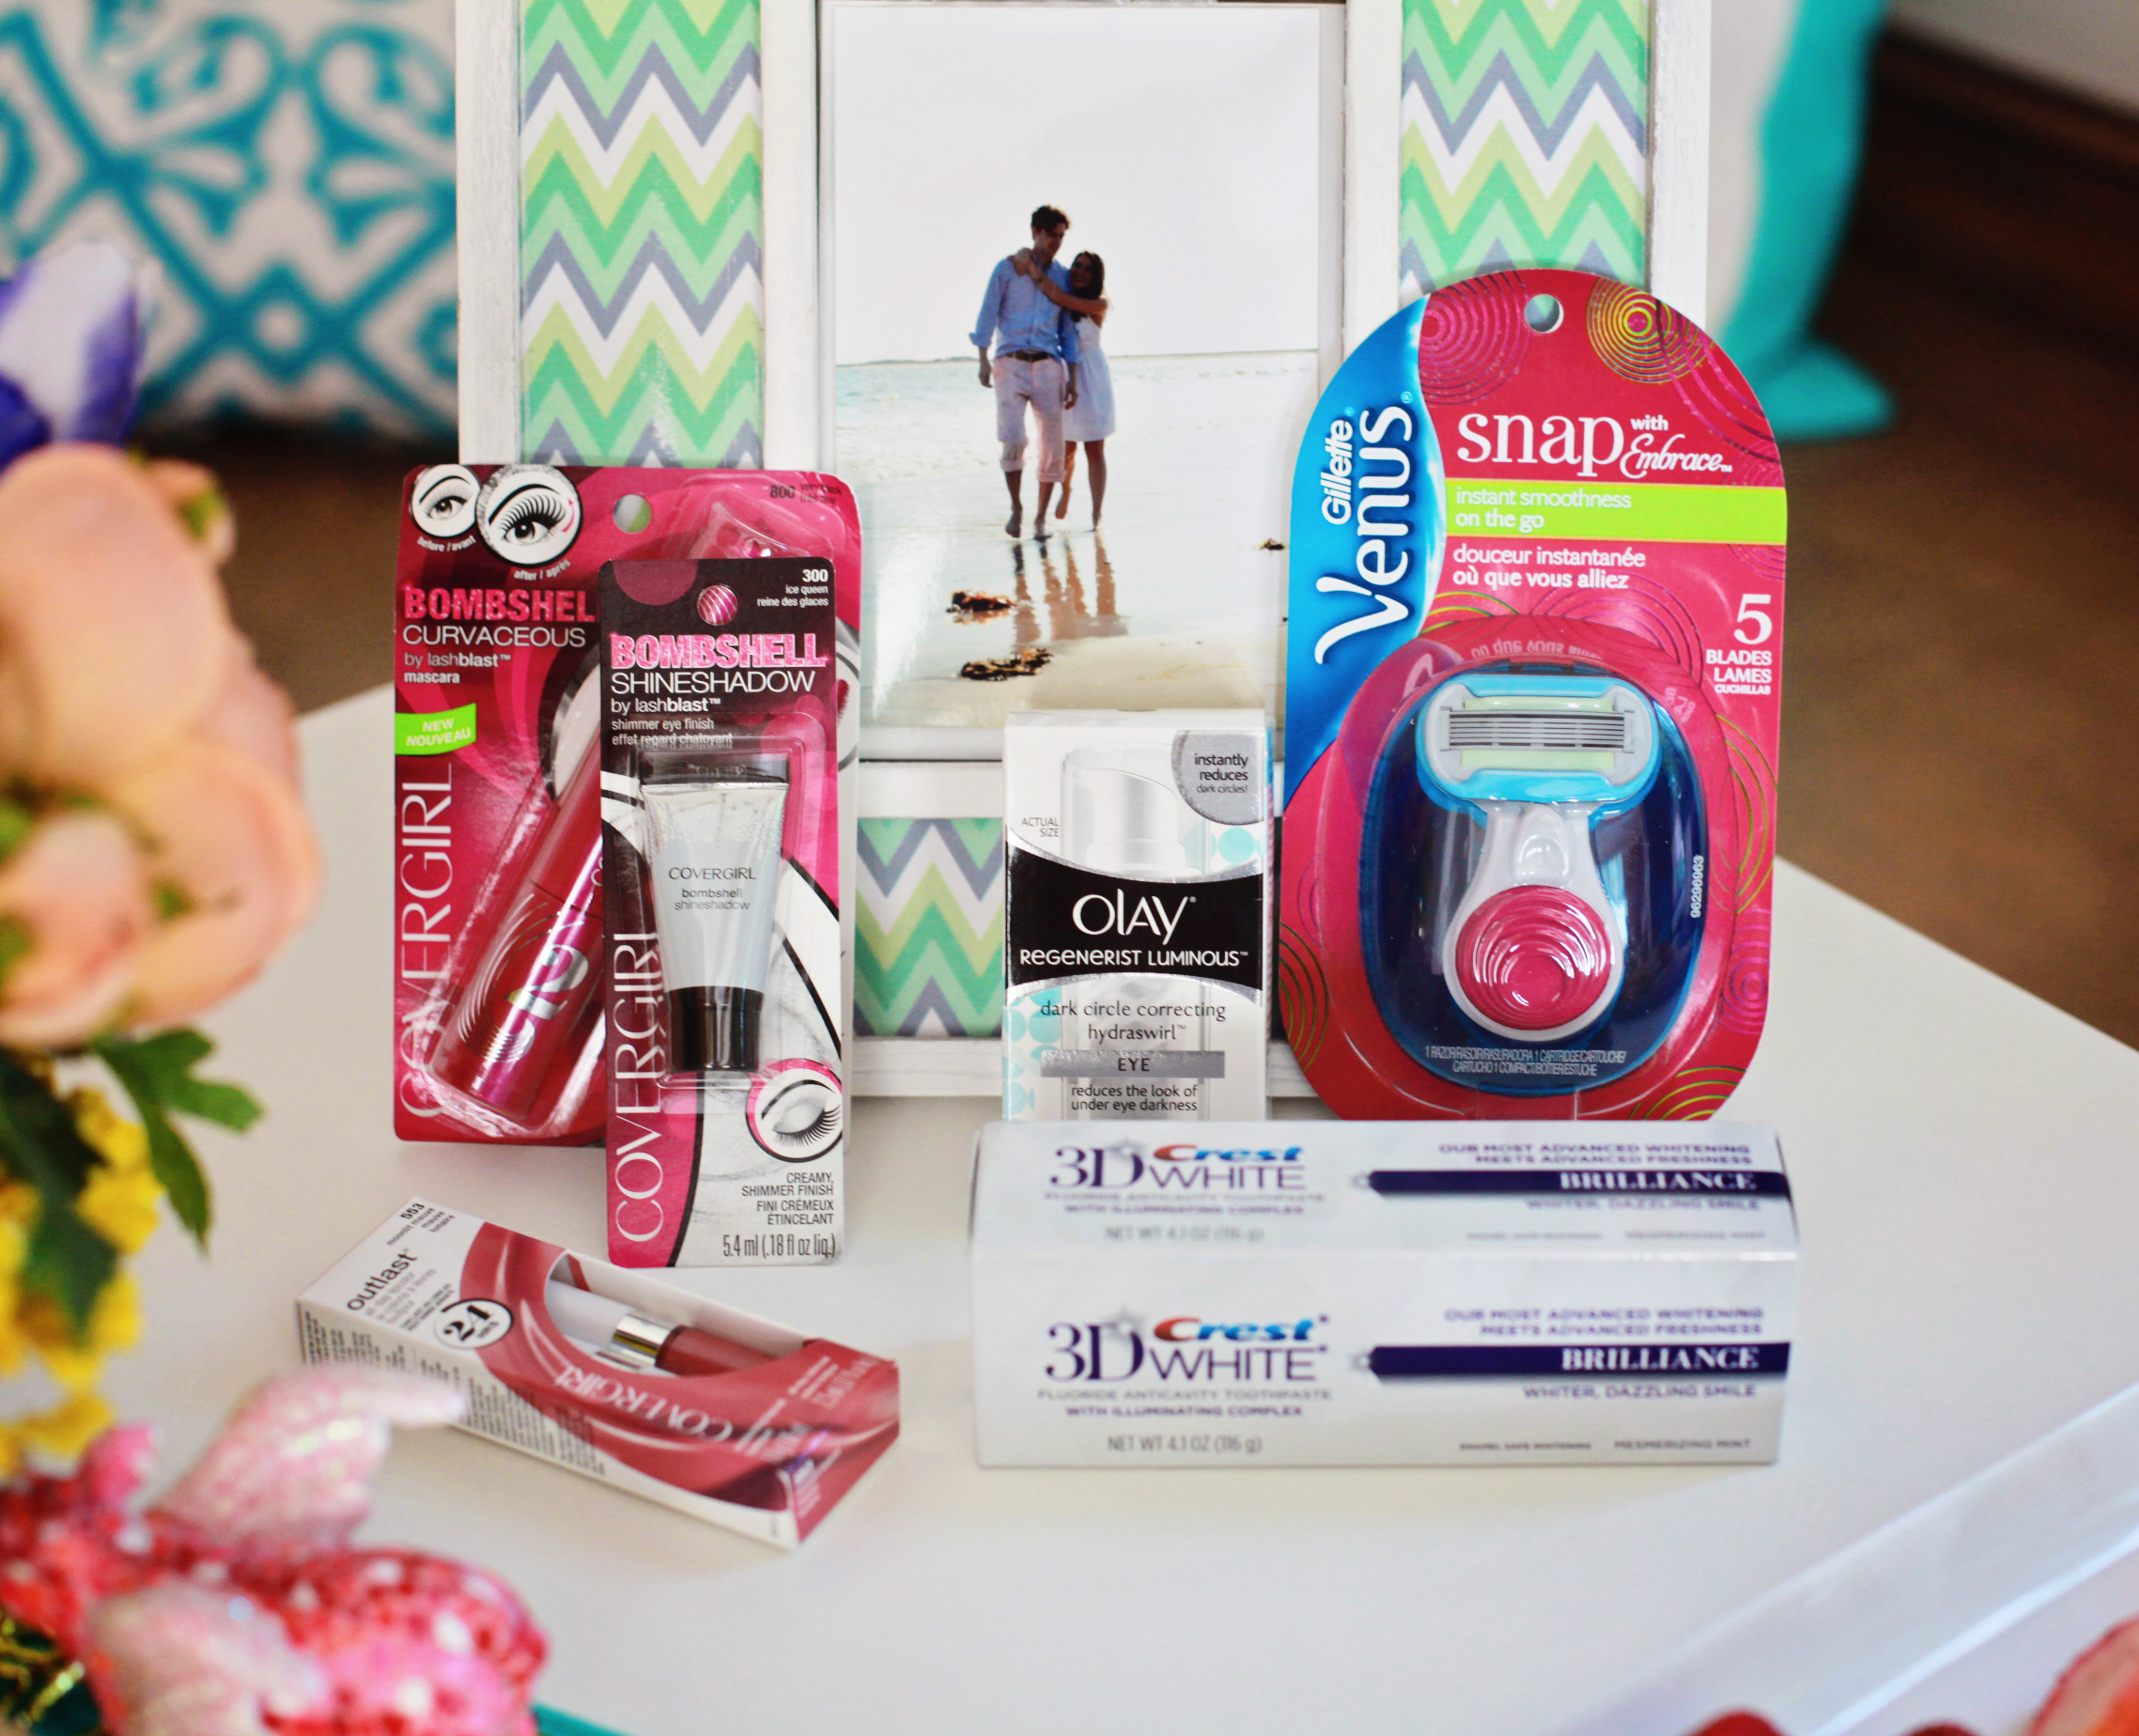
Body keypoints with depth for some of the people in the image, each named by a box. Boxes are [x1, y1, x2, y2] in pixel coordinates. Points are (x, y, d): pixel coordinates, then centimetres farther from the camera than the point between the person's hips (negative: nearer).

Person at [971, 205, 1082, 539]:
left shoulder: (1062, 277, 13)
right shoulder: (1007, 269, 6)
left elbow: (1068, 330, 14)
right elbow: (988, 314, 3)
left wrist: (1072, 379, 8)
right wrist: (984, 361, -8)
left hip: (1048, 365, 3)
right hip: (1011, 363, -3)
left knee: (1053, 445, 0)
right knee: (1013, 440, -17)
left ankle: (1041, 517, 12)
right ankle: (1016, 506, 4)